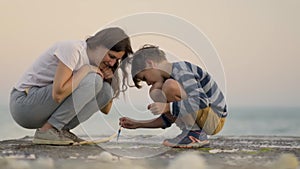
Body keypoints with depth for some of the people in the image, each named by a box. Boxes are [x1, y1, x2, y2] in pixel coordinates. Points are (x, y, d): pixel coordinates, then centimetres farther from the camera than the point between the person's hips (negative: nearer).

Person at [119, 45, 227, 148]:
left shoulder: (181, 70, -15)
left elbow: (202, 101, -29)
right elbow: (167, 120, 17)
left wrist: (167, 106, -27)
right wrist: (137, 124, 14)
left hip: (215, 120, -10)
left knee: (170, 85, -23)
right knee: (155, 93, 8)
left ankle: (196, 135, -14)